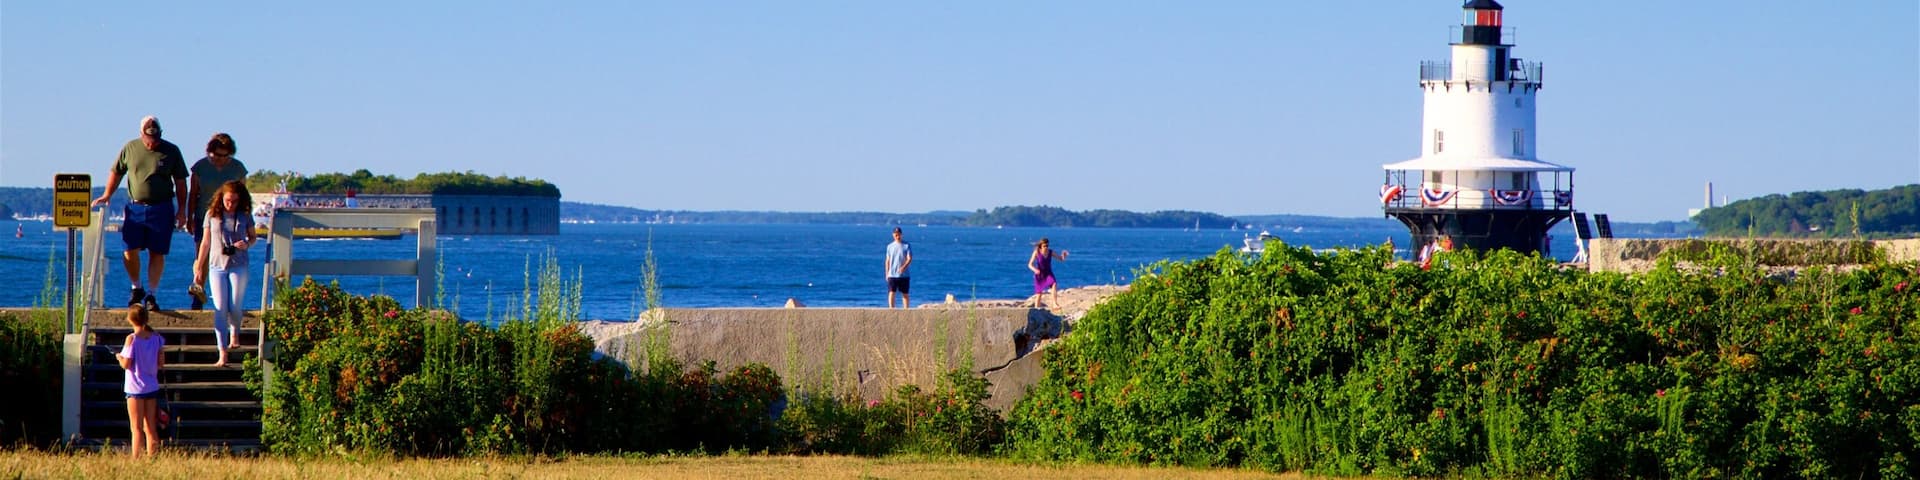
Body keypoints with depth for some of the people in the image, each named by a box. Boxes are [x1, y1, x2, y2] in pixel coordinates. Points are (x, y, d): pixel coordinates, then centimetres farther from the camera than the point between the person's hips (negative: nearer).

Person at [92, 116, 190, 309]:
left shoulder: (171, 151, 2)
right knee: (129, 250, -6)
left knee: (157, 253, 0)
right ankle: (136, 288, 14)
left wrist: (181, 211, 3)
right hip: (135, 207, 1)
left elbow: (180, 183, 6)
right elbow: (116, 173, 15)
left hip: (161, 208, -1)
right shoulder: (130, 148, 5)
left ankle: (151, 294, 6)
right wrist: (107, 195, 4)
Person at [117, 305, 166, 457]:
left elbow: (126, 364, -13)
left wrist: (119, 357, 7)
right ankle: (151, 458, 11)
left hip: (135, 389, -4)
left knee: (137, 428, -1)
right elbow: (161, 363, 2)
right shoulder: (156, 338, -1)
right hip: (152, 387, 4)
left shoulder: (131, 339, -14)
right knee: (151, 428, 11)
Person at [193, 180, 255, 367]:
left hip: (238, 266, 0)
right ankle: (222, 354, -7)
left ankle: (234, 332, 33)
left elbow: (252, 237, 14)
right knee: (220, 309, -6)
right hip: (217, 266, 0)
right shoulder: (212, 215, 1)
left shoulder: (245, 216, 1)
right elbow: (205, 242, 7)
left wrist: (247, 244, -11)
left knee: (234, 307, -4)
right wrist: (198, 268, 8)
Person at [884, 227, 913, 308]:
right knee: (891, 293, -6)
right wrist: (887, 273, 7)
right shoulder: (890, 246, 8)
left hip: (904, 275, -2)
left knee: (905, 294, 3)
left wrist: (904, 267, -25)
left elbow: (910, 258, -8)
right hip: (892, 274, 2)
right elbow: (888, 261, 12)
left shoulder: (906, 245, 0)